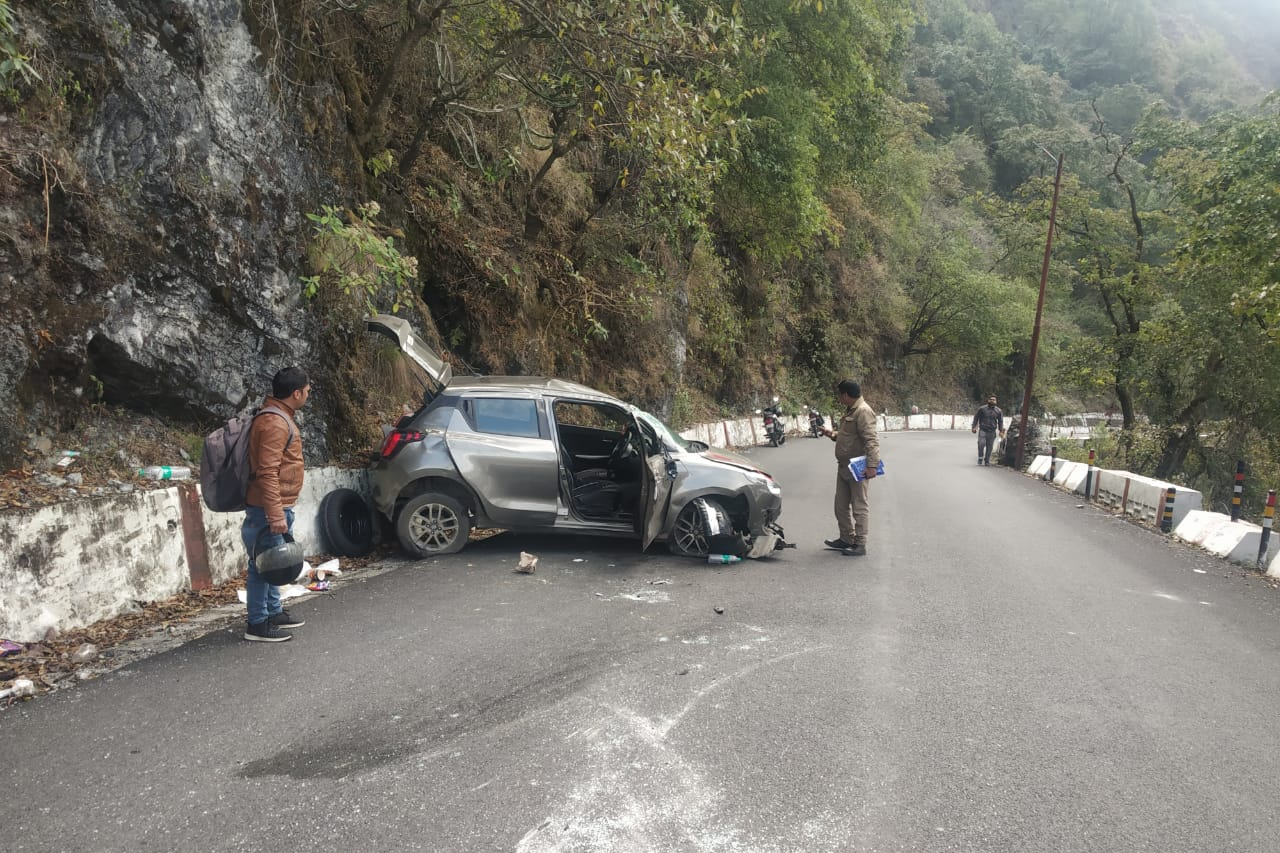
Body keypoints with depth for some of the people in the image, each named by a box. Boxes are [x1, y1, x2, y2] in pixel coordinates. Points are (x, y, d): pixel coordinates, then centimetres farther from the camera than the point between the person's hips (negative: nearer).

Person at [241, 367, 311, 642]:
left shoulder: (280, 418, 14)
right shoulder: (274, 423, -20)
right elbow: (267, 472, -26)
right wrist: (275, 514, -27)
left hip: (277, 507, 10)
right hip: (268, 510, -10)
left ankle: (274, 612, 29)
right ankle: (257, 624, 6)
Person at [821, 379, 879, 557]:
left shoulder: (863, 412, -18)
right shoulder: (849, 411, 14)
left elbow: (871, 441, -25)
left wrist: (872, 465, -31)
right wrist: (832, 433, 11)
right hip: (844, 467, 10)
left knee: (859, 507, -1)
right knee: (841, 505, 17)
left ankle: (860, 545, 7)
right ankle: (846, 538, 29)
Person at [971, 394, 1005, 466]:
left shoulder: (998, 411, 7)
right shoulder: (982, 409, 0)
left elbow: (1000, 421, 14)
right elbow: (976, 418, 7)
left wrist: (1001, 431, 7)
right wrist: (974, 427, 1)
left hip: (992, 432, 2)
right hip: (982, 430, -2)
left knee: (989, 447, 3)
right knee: (981, 444, -16)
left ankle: (987, 461, 14)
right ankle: (980, 458, 3)